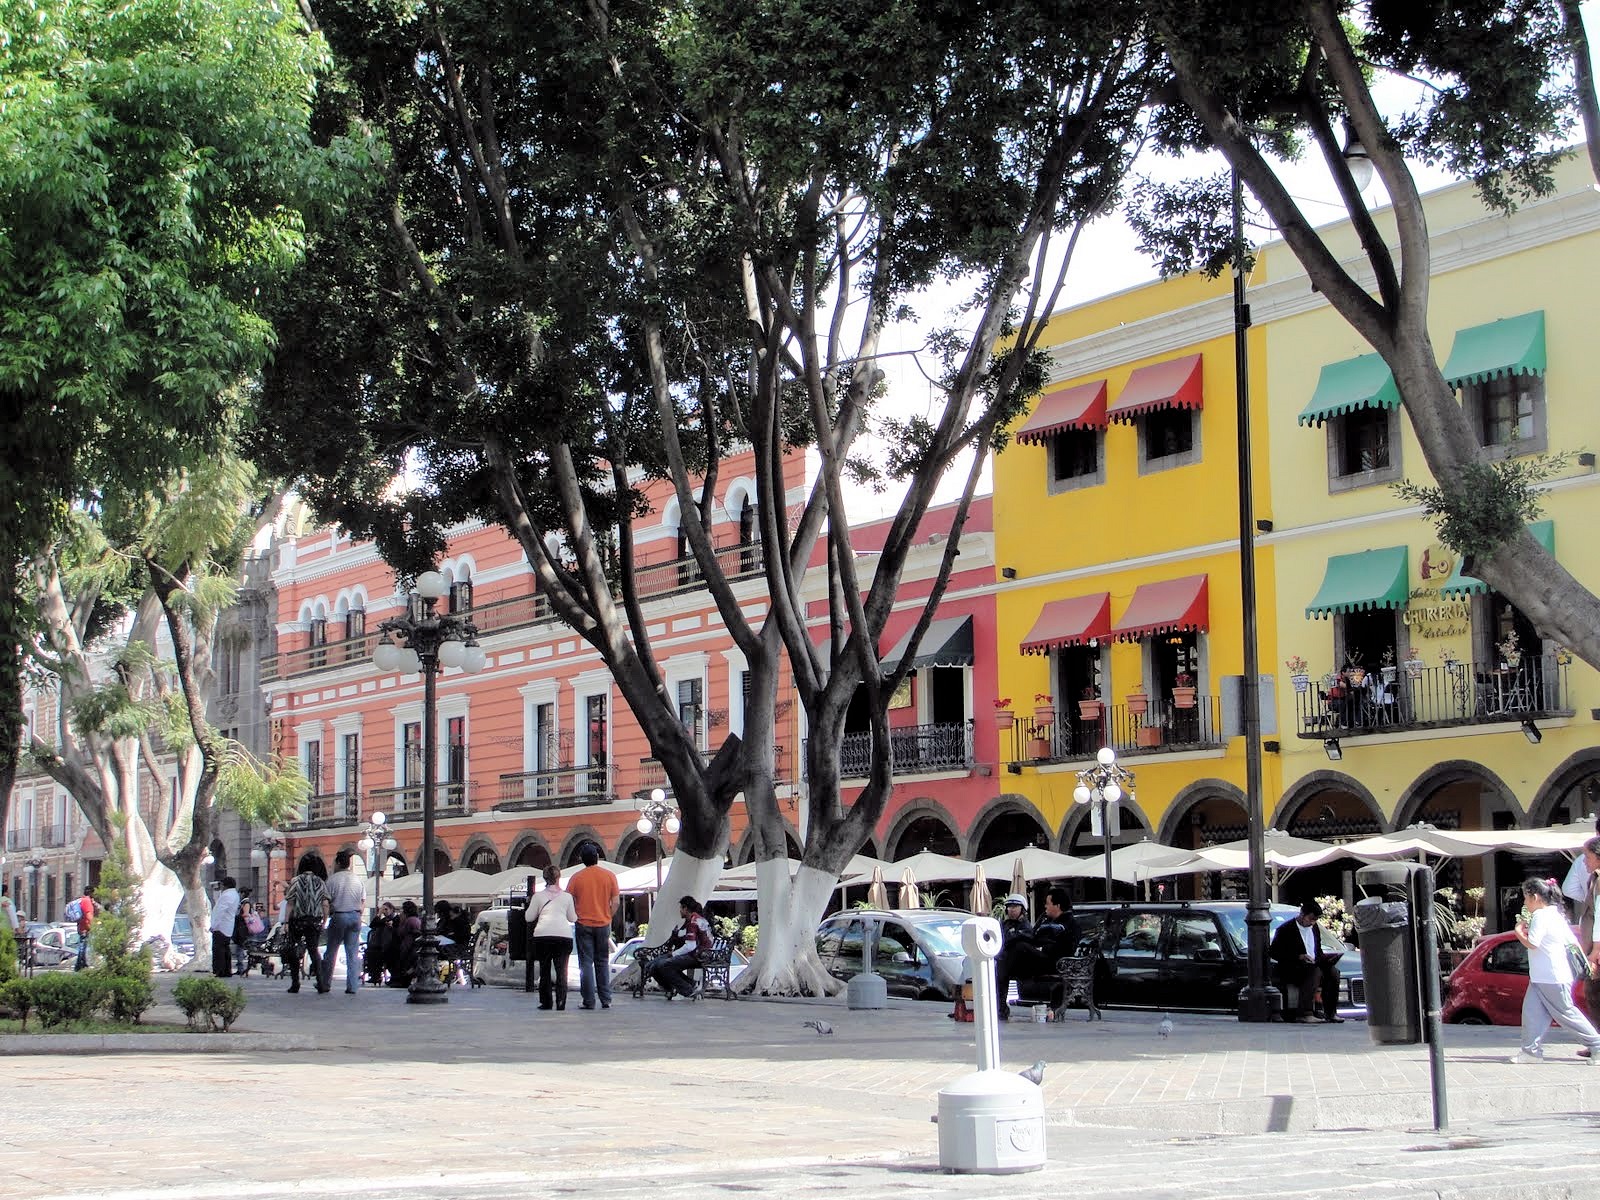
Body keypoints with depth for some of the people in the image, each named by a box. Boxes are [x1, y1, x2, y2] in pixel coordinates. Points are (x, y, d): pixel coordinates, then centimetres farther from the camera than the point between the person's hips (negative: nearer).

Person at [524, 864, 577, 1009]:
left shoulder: (538, 896, 11)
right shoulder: (567, 897, 13)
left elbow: (528, 917, 15)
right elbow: (573, 918, 21)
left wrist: (530, 904, 32)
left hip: (542, 935, 0)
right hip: (564, 935, 0)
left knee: (544, 970, 10)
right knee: (561, 971, 2)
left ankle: (545, 1003, 10)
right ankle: (561, 1002, -10)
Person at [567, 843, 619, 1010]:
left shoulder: (576, 878, -4)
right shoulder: (609, 876, -1)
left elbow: (569, 902, -3)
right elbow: (616, 901, -1)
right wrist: (608, 917, 11)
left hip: (583, 925, -2)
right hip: (603, 924, 2)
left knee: (586, 963, 1)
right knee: (602, 963, 11)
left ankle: (589, 1001, -2)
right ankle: (606, 1000, 8)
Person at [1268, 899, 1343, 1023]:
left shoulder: (1314, 928, 16)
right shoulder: (1286, 929, -7)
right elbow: (1272, 952, -13)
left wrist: (1324, 957, 1)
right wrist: (1299, 957, -19)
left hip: (1313, 965, 7)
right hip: (1290, 970, -7)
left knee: (1333, 971, -18)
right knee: (1315, 972, -33)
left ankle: (1330, 1013, -18)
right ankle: (1304, 1013, -39)